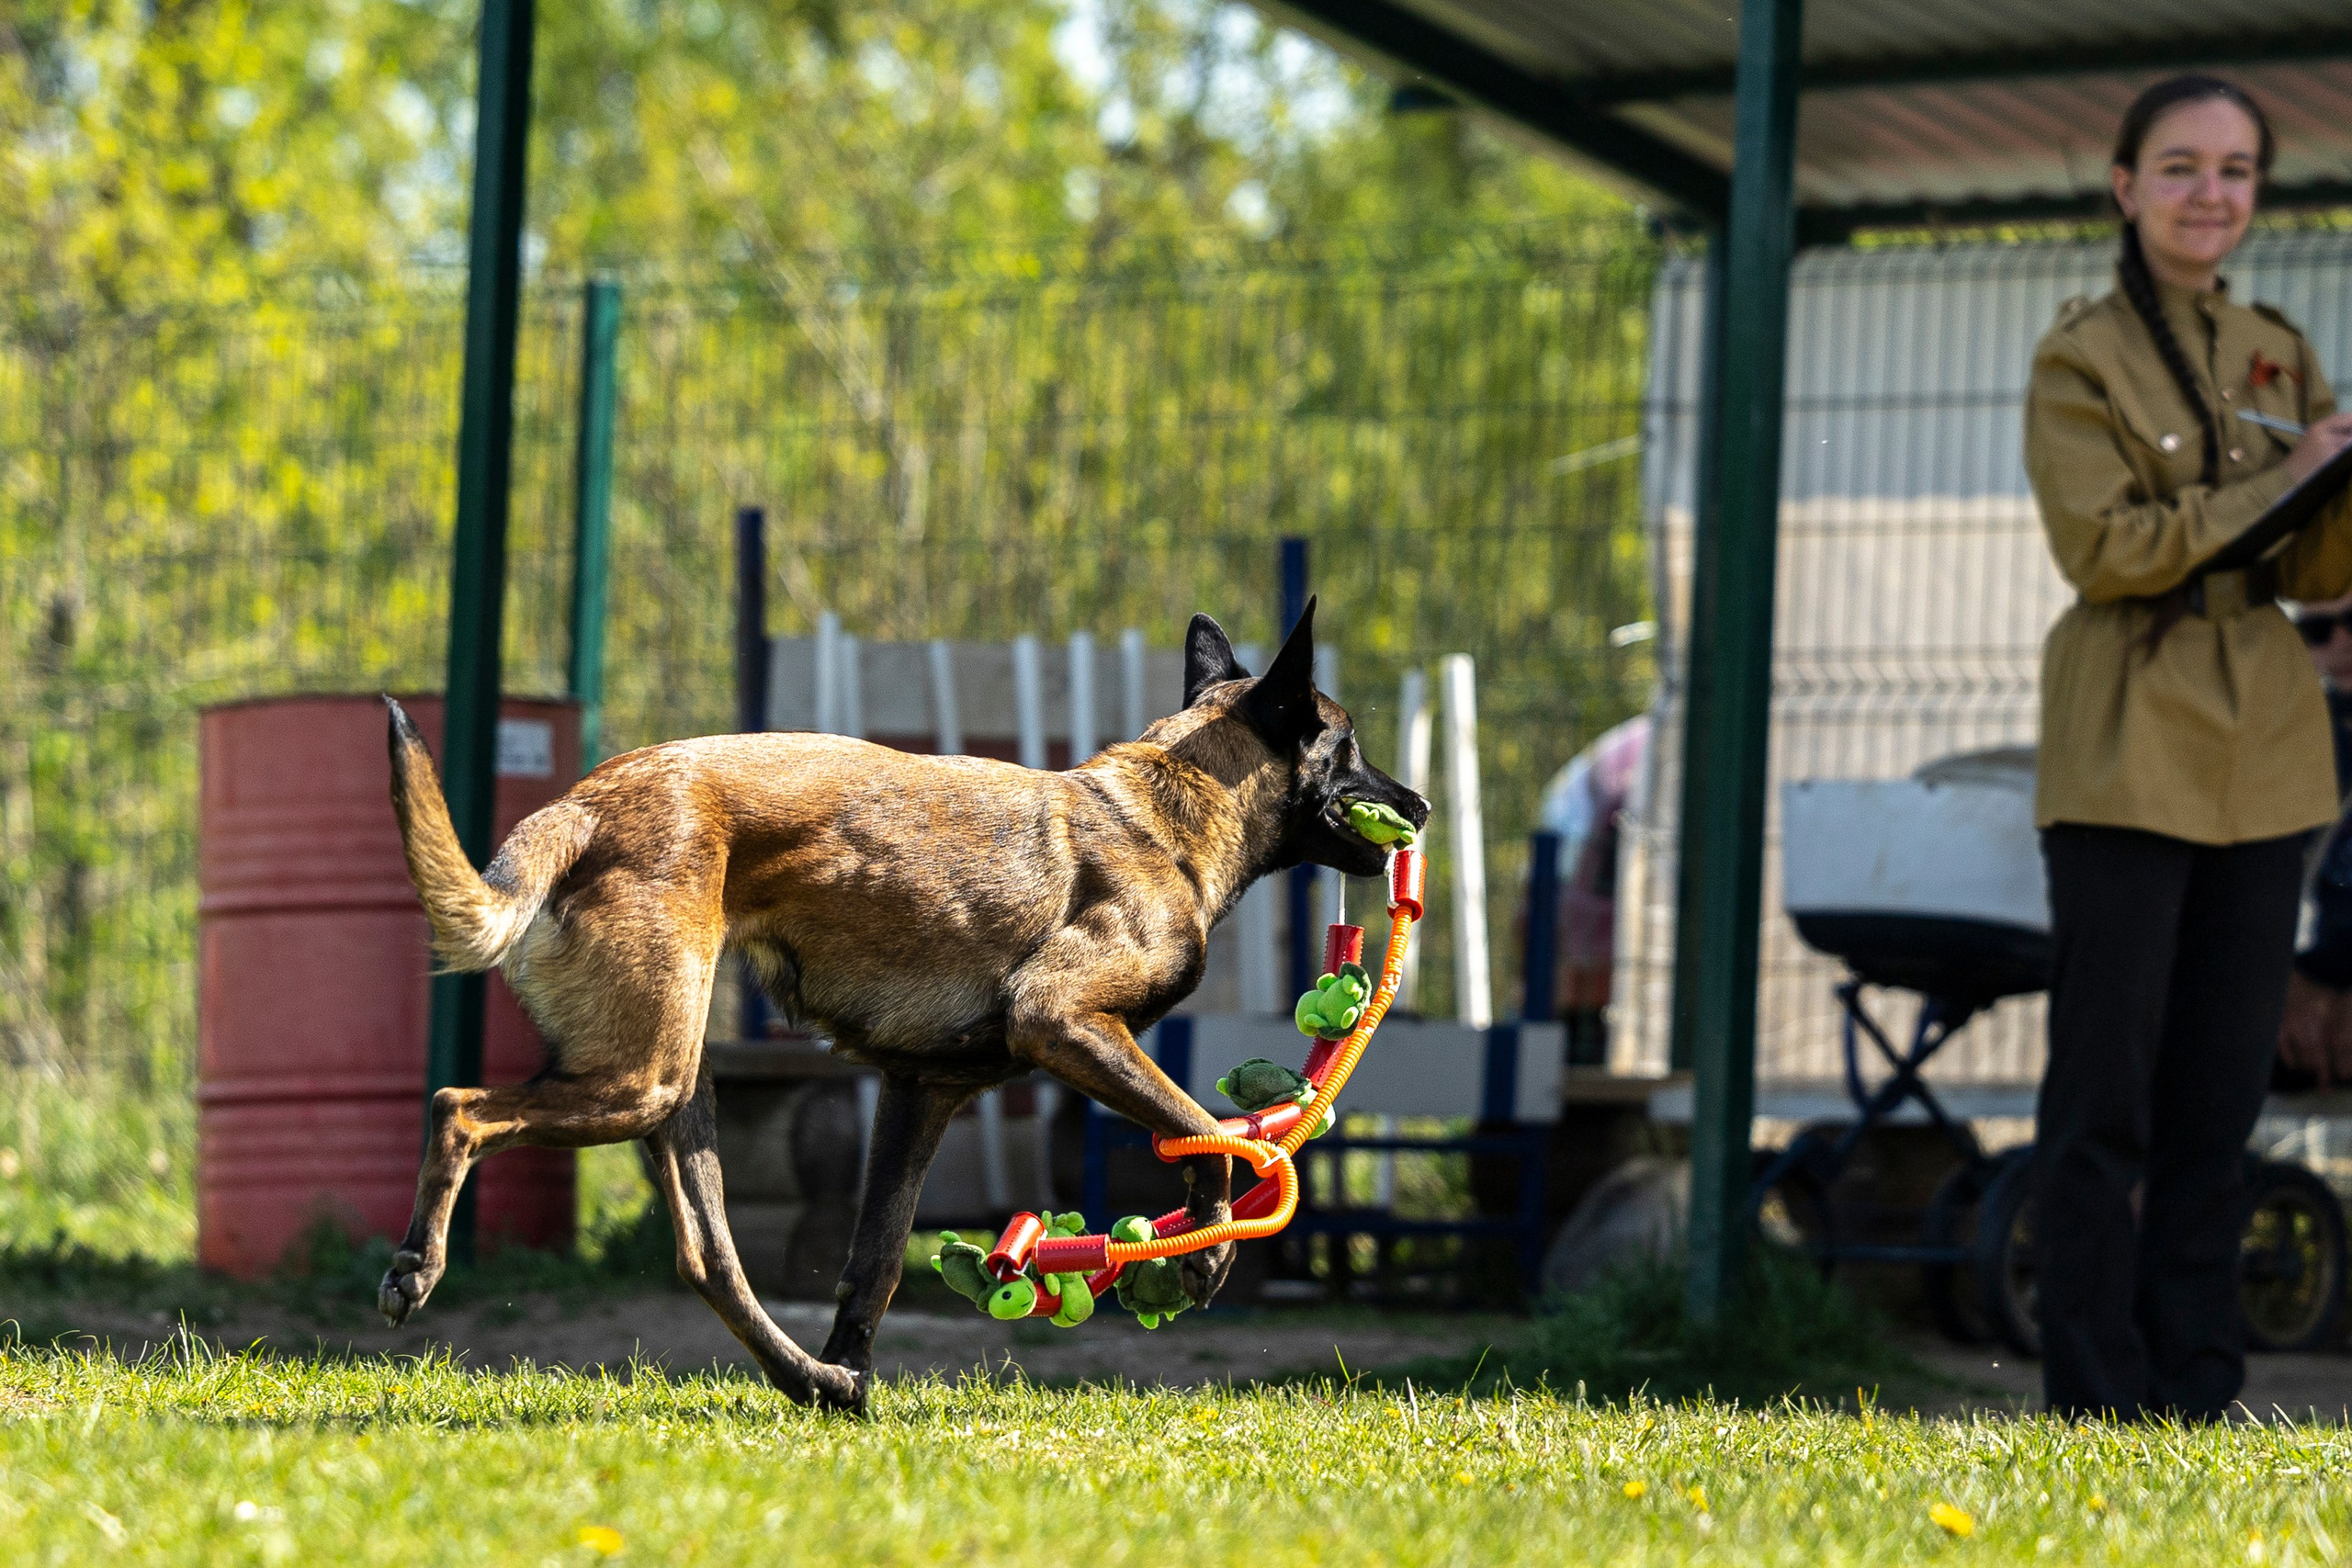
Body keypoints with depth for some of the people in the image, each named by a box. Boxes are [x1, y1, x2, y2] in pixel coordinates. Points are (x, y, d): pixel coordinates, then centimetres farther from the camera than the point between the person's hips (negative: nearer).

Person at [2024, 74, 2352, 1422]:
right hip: (2129, 745, -5)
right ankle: (2097, 1401, -3)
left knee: (2222, 1093, 5)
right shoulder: (2082, 359, -2)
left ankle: (2199, 1391, 10)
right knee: (2107, 1094, -5)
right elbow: (2102, 545, -13)